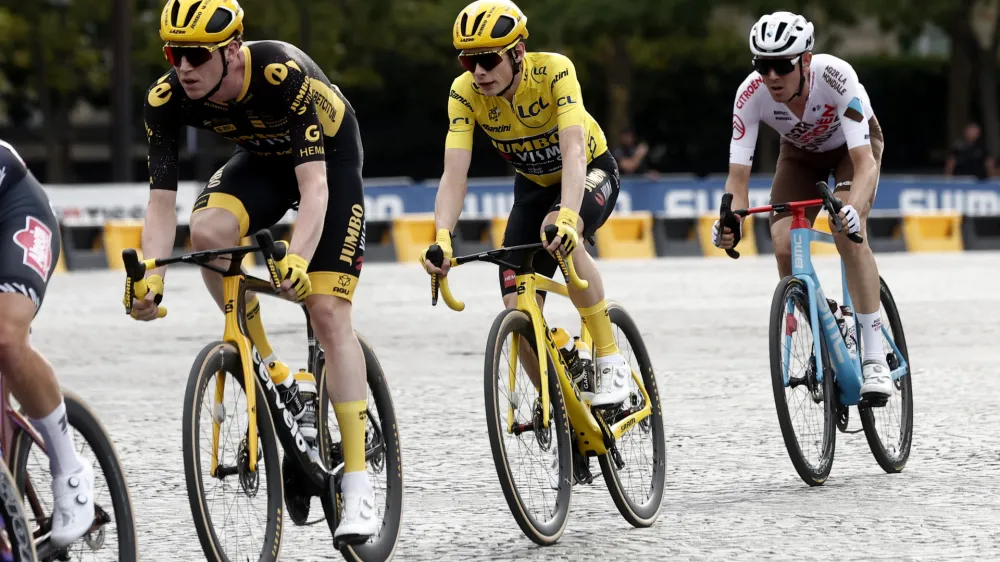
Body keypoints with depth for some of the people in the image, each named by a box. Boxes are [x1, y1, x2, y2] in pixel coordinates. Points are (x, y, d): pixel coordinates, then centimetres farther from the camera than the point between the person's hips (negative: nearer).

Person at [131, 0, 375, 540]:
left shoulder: (284, 73, -38)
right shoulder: (166, 99, -25)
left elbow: (314, 185, -41)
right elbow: (161, 199, -23)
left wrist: (296, 260, -57)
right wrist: (150, 275, -39)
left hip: (330, 159, -4)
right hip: (262, 159, 4)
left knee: (327, 313, -15)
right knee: (207, 232, -29)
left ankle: (358, 483, -10)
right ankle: (279, 384, -11)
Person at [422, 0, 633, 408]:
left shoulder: (554, 71, -32)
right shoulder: (465, 92, -23)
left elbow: (573, 151, -43)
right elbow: (454, 173, -30)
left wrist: (566, 217, -60)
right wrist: (442, 239, -47)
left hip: (590, 172, -4)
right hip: (534, 185, 4)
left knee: (557, 233, -37)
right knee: (518, 310, -10)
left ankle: (610, 360, -25)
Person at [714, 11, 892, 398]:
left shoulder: (835, 76, -40)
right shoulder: (751, 94, -32)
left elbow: (865, 163, -44)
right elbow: (738, 176, -30)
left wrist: (853, 207, -64)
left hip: (853, 144, -3)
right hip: (800, 152, 3)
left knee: (848, 232, -29)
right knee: (783, 245, -18)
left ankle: (874, 358, -24)